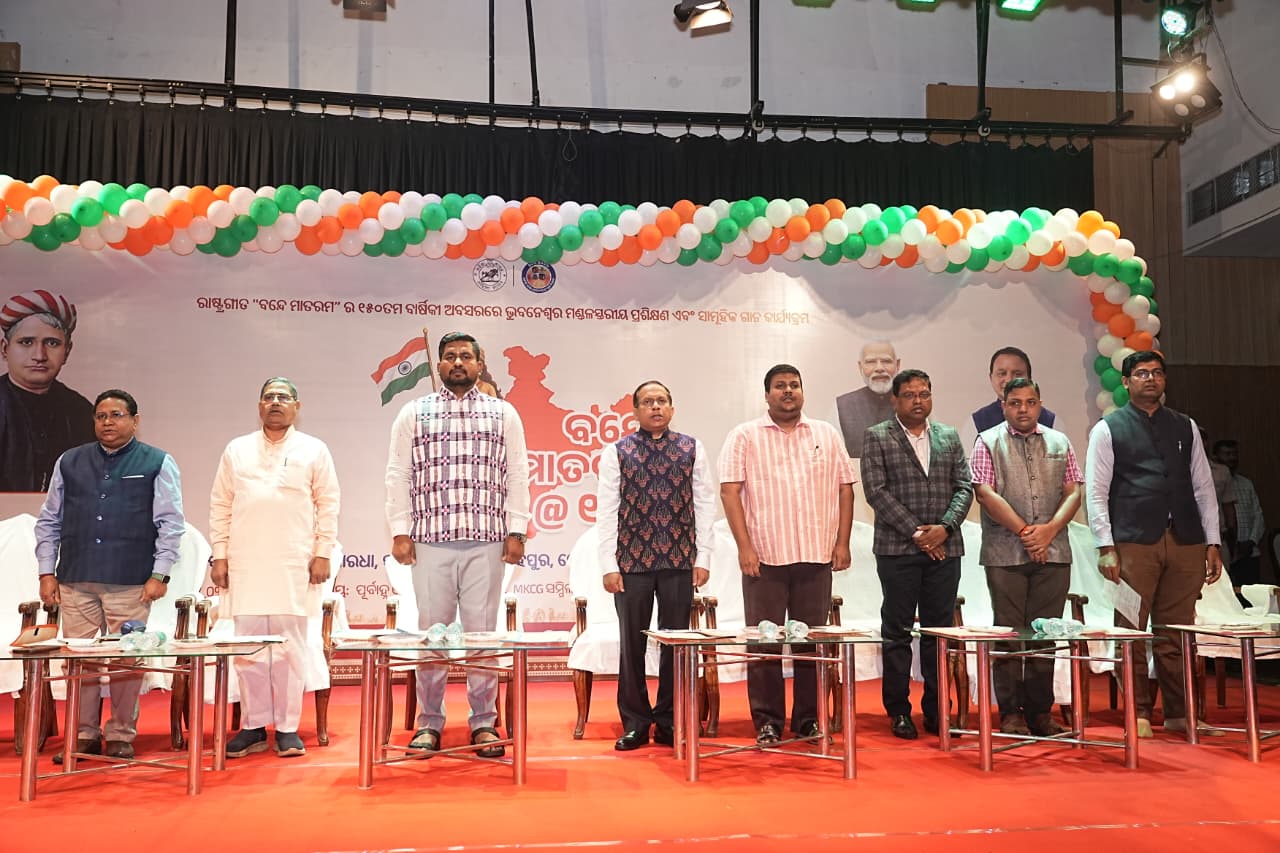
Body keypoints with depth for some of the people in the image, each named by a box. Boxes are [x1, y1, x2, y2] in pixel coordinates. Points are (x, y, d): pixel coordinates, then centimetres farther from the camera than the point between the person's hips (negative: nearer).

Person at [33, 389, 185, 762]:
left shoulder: (158, 463, 3)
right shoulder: (69, 462, 13)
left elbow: (170, 524, 0)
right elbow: (49, 521, 16)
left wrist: (160, 575, -6)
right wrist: (47, 572, 8)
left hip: (131, 583, -3)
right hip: (75, 581, 3)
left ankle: (121, 735, 14)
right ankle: (83, 735, 18)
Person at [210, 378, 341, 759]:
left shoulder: (314, 450, 8)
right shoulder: (236, 450, 14)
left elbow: (328, 504, 5)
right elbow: (220, 505, 13)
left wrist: (323, 553, -3)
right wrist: (219, 555, 5)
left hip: (295, 566, -2)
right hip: (245, 566, 2)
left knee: (290, 648, 0)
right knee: (248, 648, 3)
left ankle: (288, 727, 8)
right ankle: (253, 727, 13)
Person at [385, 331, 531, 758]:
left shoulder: (503, 414, 11)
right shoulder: (413, 413, 11)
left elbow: (517, 475, 8)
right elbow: (398, 475, 8)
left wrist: (516, 531, 0)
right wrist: (399, 532, 0)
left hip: (486, 541, 0)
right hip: (430, 539, 0)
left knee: (483, 630, 2)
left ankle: (484, 722, 10)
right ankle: (429, 723, 13)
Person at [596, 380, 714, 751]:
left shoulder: (692, 449, 7)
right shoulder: (616, 453, 3)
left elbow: (705, 505, 5)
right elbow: (606, 511, 1)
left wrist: (702, 558, -1)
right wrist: (609, 565, -5)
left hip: (679, 560, 1)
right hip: (632, 560, -1)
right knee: (632, 644, 6)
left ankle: (669, 723, 20)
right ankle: (635, 724, 18)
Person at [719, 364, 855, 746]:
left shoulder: (826, 435, 12)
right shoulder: (745, 436, 3)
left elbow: (844, 489, 11)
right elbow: (730, 491, -3)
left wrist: (842, 543, 3)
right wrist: (744, 547, -10)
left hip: (816, 556, 2)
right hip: (764, 556, -2)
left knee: (811, 642, 7)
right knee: (764, 643, 2)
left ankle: (808, 720, 18)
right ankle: (767, 723, 11)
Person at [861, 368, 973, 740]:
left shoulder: (949, 437, 14)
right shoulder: (877, 437, 2)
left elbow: (964, 487, 9)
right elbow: (876, 490, -6)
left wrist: (944, 527, -8)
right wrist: (915, 532, -11)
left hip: (944, 548, 3)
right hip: (897, 549, -3)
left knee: (939, 631, 6)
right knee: (897, 632, 1)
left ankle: (935, 710, 14)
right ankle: (898, 711, 9)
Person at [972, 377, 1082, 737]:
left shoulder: (1060, 443, 15)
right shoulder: (988, 442, 4)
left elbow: (1073, 492, 9)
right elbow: (984, 492, -6)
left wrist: (1049, 530, -8)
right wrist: (1025, 531, -12)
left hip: (1053, 552, 3)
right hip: (1005, 554, -3)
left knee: (1045, 635, 5)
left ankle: (1040, 711, 13)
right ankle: (1011, 712, 7)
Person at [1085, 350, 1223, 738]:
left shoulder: (1185, 427, 15)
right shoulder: (1108, 429, 3)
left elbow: (1203, 487, 14)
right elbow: (1095, 492, -2)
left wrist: (1212, 542, 7)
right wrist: (1106, 546, -9)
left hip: (1184, 542, 3)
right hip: (1134, 543, -3)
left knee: (1176, 632, 8)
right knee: (1132, 630, -1)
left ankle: (1179, 713, 17)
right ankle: (1139, 713, 9)